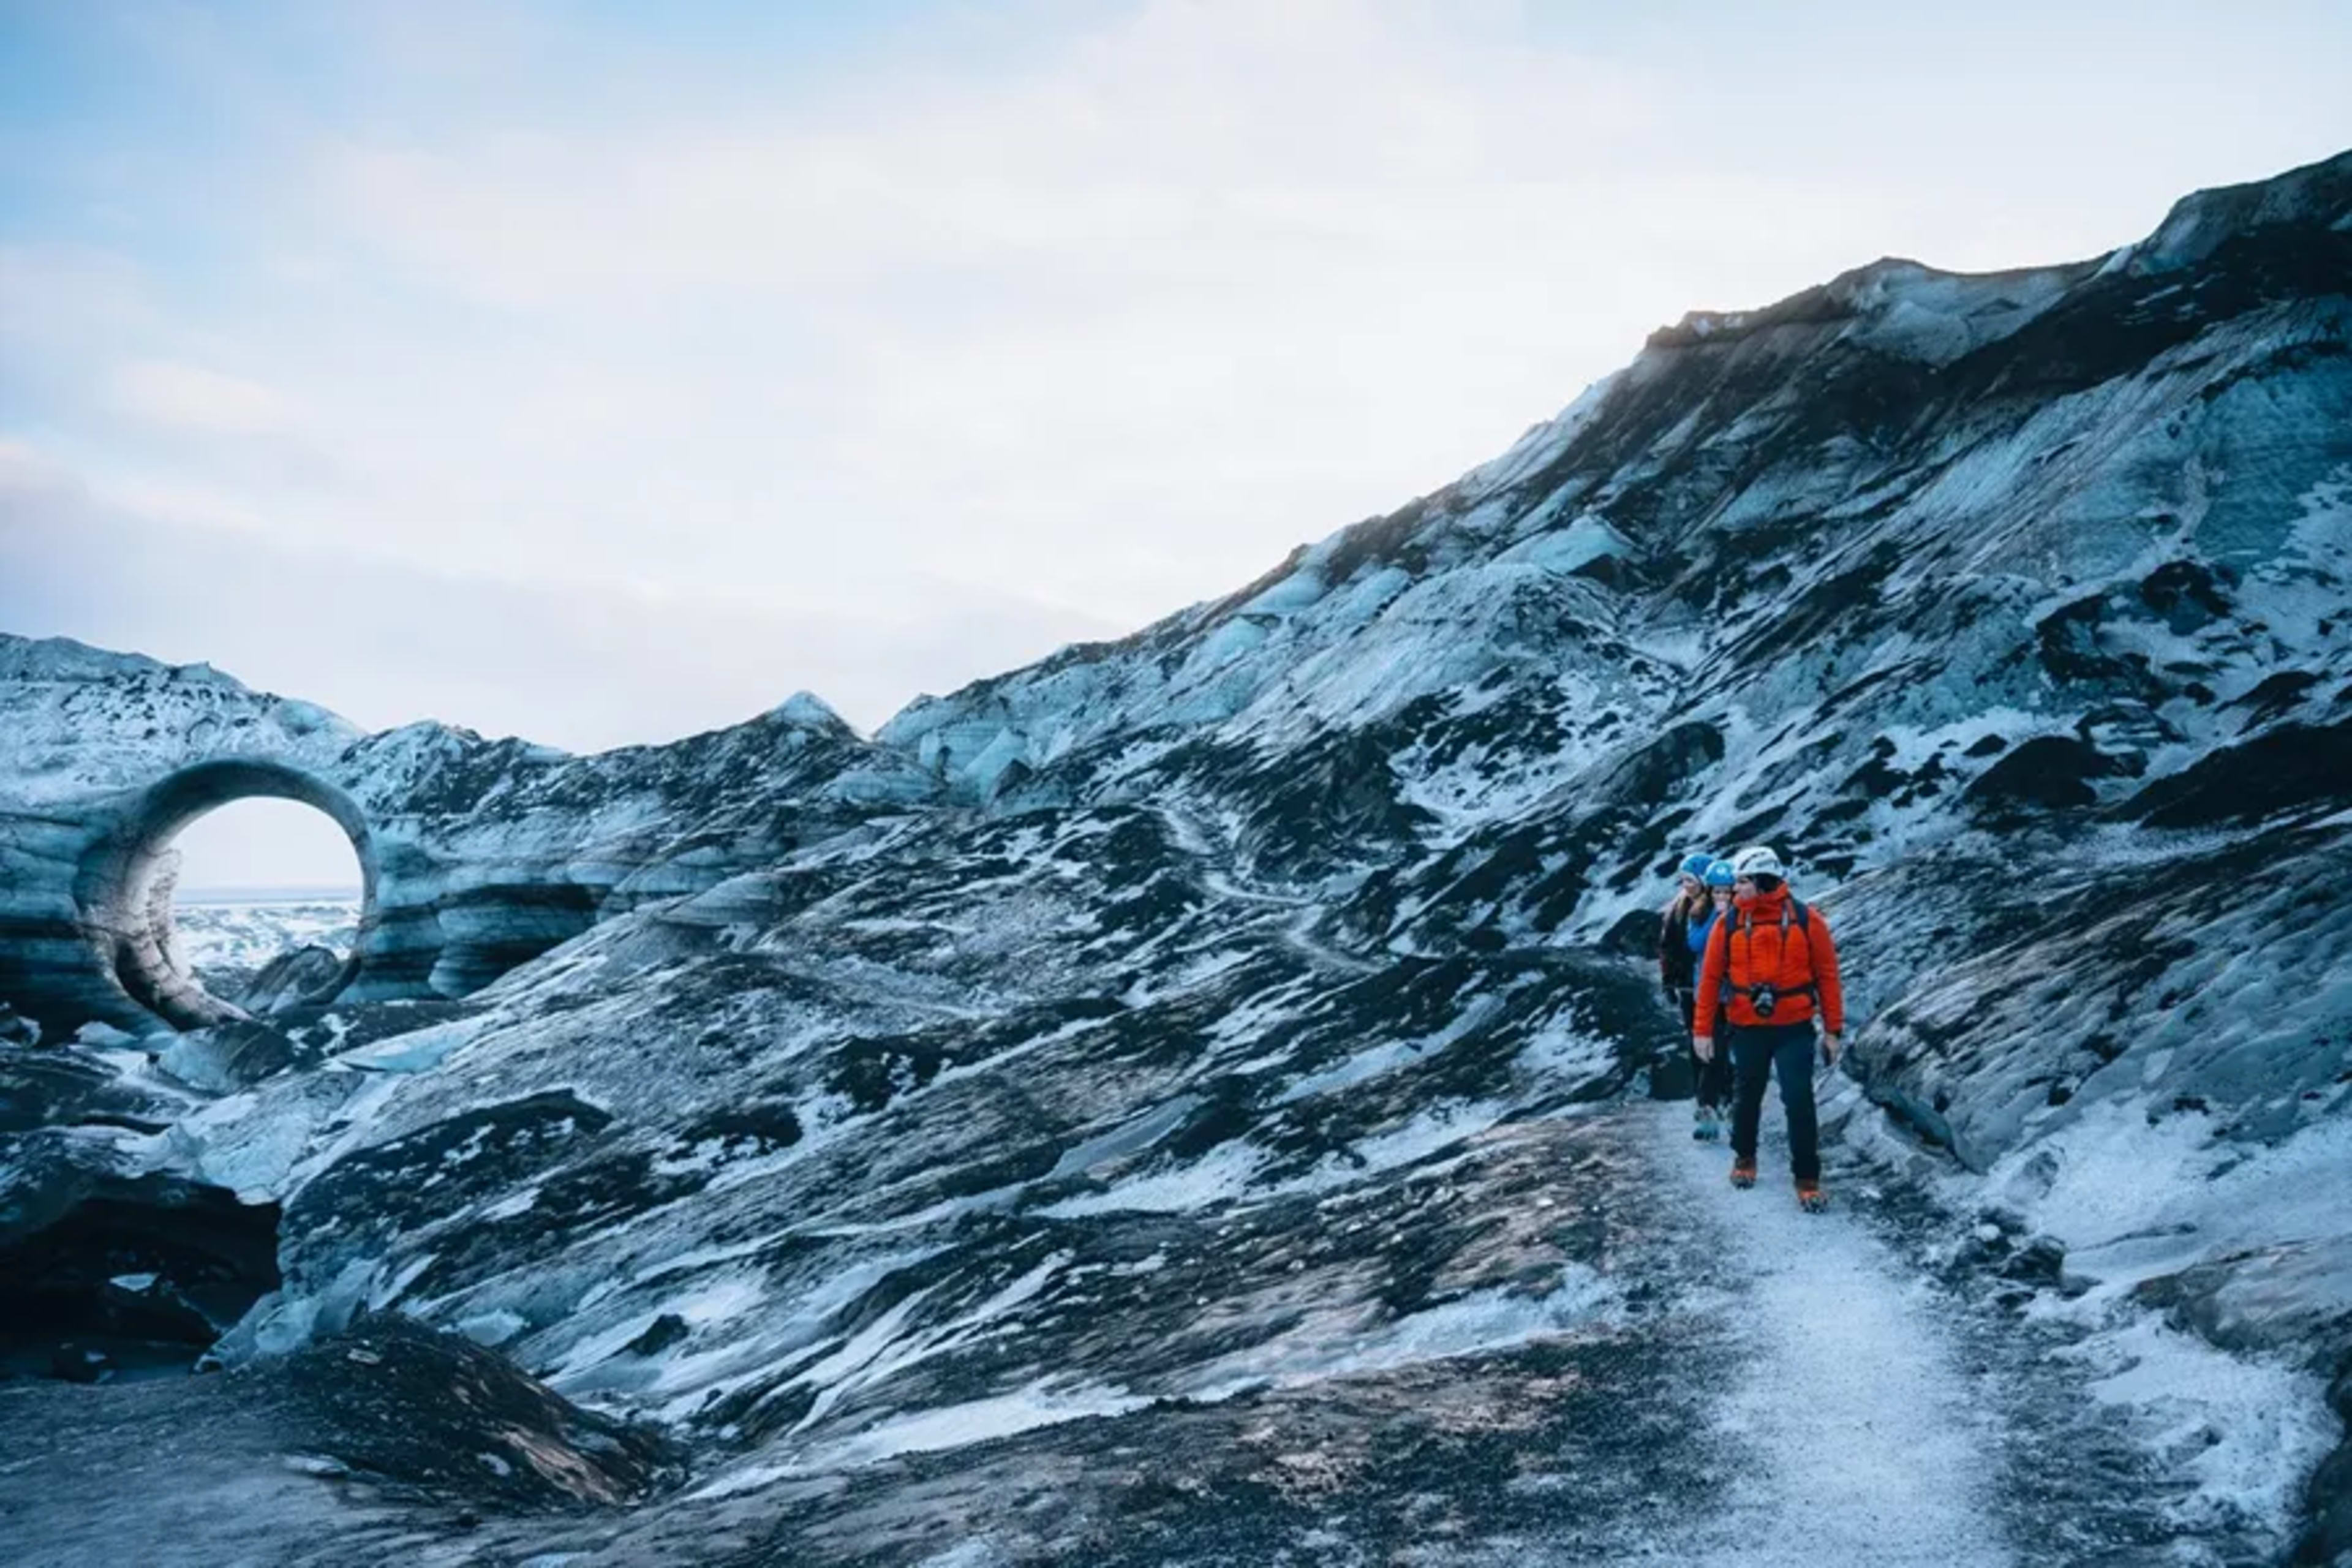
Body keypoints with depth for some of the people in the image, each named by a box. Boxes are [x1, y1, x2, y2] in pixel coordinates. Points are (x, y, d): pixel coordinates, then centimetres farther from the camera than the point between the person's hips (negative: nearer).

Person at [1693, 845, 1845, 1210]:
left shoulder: (1806, 920, -7)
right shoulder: (1728, 924, -4)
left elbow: (1827, 975, -2)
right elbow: (1710, 978, 0)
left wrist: (1834, 1030, -2)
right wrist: (1704, 1030, -1)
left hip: (1794, 1029, -2)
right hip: (1747, 1029, 2)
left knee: (1799, 1102, -4)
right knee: (1747, 1096, 15)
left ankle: (1807, 1178, 7)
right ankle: (1744, 1156, 37)